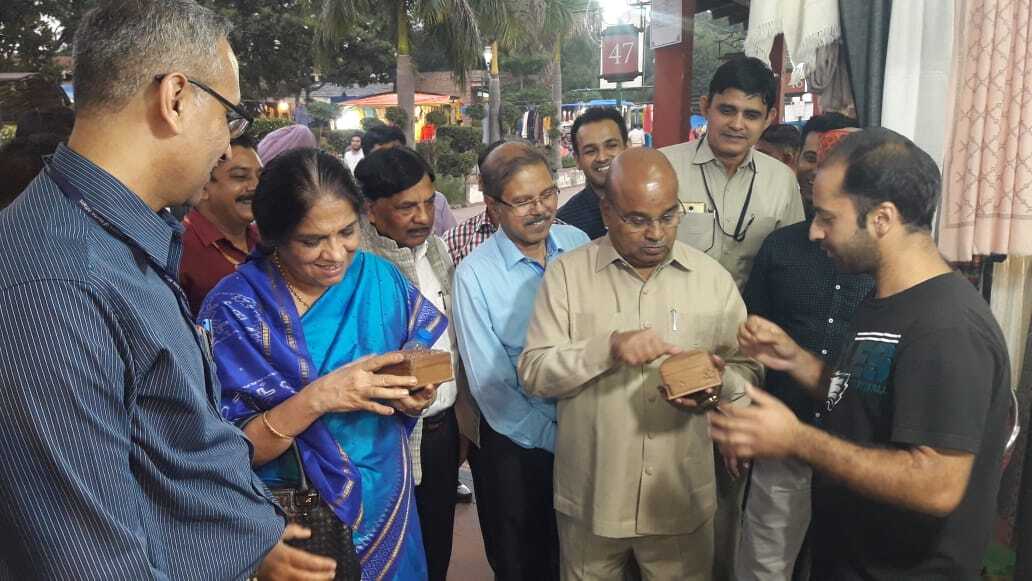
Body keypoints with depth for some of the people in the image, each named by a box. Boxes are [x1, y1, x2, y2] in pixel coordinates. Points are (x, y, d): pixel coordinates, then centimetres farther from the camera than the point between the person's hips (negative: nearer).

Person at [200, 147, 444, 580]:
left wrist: (414, 395, -19)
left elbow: (421, 364, 2)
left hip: (386, 502, 4)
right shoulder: (235, 307, -17)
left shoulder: (380, 277, -7)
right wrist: (316, 398, -32)